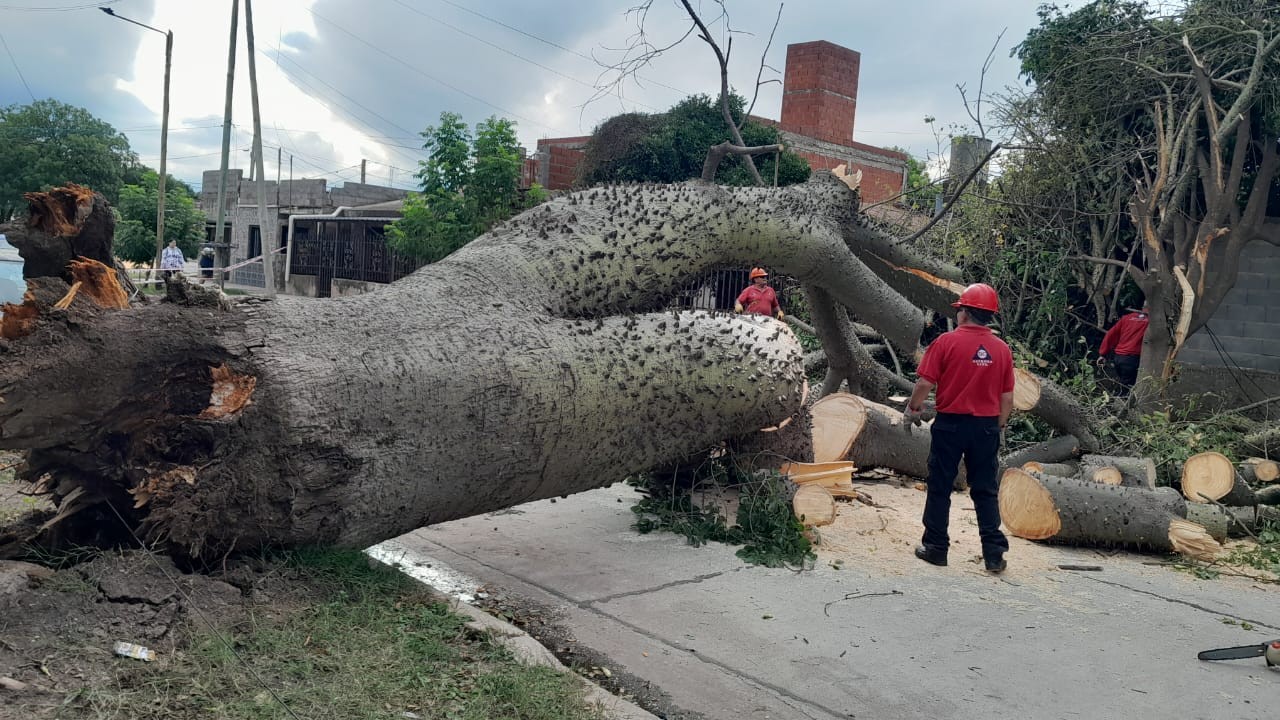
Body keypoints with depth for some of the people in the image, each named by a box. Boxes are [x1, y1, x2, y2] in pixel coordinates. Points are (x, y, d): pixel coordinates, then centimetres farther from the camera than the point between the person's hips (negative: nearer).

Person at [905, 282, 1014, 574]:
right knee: (986, 491, 10)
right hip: (986, 427, 3)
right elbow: (1007, 398, 5)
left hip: (950, 424, -3)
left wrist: (913, 409, 6)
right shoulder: (1002, 349, 1)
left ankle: (935, 547, 13)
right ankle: (994, 554, 9)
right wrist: (1000, 428, 17)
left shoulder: (947, 342, -11)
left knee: (940, 487, 8)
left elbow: (925, 383, -11)